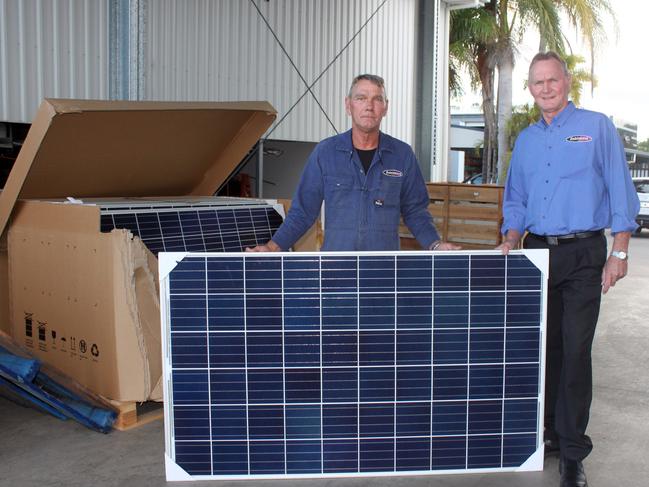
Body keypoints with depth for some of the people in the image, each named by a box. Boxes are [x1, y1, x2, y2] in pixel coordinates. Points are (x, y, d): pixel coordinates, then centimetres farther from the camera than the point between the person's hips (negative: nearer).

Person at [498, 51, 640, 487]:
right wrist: (511, 239, 2)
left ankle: (572, 452, 3)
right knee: (545, 347, 9)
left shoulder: (597, 127, 0)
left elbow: (621, 192, -3)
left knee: (575, 350, -6)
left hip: (583, 255, -4)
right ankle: (550, 432, 23)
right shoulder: (526, 140, 14)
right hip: (537, 252, 5)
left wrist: (619, 253, -9)